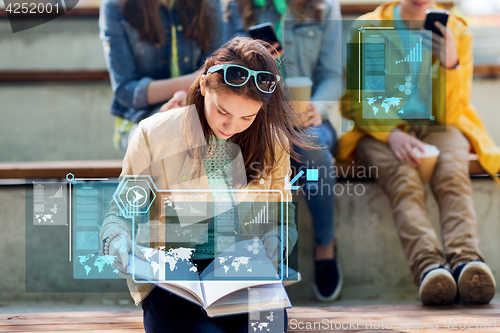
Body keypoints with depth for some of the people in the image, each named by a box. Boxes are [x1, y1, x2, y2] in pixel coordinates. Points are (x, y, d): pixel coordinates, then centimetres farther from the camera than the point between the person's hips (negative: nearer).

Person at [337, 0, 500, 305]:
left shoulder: (457, 32, 5)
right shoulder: (368, 29, 3)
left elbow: (448, 113, 1)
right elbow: (352, 102, 0)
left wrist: (451, 64, -18)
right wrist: (391, 134, -19)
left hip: (437, 129, 1)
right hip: (381, 129, -1)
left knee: (452, 171, -34)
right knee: (403, 177, -35)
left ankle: (466, 261, -58)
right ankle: (428, 265, -57)